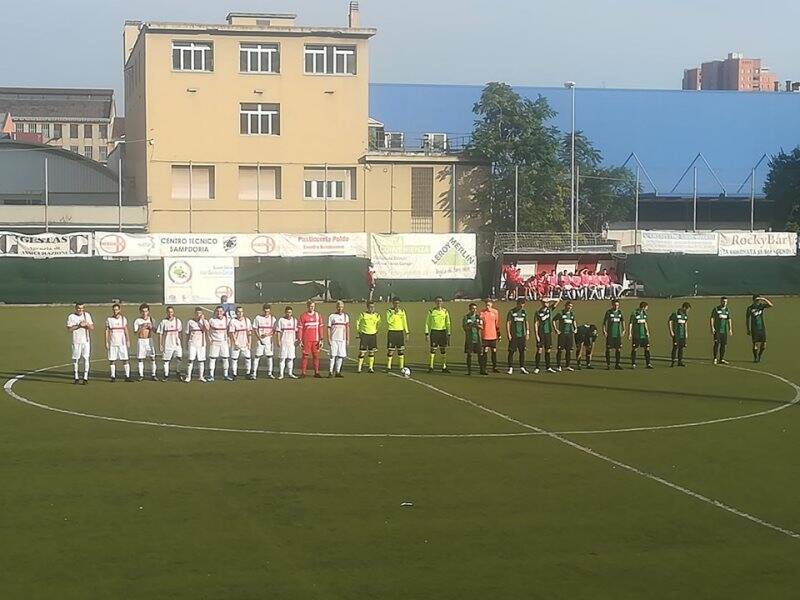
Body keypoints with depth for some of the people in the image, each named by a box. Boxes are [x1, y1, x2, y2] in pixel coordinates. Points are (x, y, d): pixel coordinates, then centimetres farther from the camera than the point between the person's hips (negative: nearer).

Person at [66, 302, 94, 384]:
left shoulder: (87, 315, 10)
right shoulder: (71, 316, 1)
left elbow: (92, 328, 7)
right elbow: (69, 329, -5)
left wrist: (87, 324, -13)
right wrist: (78, 325, -16)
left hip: (86, 341, 2)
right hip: (76, 341, -2)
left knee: (86, 358, -5)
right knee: (76, 359, 2)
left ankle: (85, 378, -5)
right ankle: (76, 378, 11)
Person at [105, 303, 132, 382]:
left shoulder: (123, 319, 8)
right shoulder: (109, 320, 3)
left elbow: (126, 330, 11)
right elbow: (107, 332, 4)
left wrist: (128, 340, 3)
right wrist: (106, 342, -2)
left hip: (122, 343, 0)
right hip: (112, 343, 0)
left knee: (125, 359, -6)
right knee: (112, 360, 1)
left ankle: (127, 376, -6)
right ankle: (113, 377, 8)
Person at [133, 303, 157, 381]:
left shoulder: (151, 319, 9)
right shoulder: (137, 321, -1)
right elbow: (135, 332, -7)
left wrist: (151, 328, -7)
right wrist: (142, 328, -18)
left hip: (149, 340, 2)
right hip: (141, 341, -2)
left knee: (152, 357, -3)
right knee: (140, 358, 1)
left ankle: (153, 375, 3)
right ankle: (141, 375, 7)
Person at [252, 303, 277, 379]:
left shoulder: (272, 318, 5)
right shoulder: (258, 318, 0)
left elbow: (274, 330, 4)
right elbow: (255, 329, 0)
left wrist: (268, 334, -14)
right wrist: (260, 338, -10)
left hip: (269, 340, 2)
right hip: (260, 340, -2)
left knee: (269, 356, 6)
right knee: (257, 356, -5)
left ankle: (269, 373, 14)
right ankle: (253, 373, -4)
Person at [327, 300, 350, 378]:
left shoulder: (346, 316, 12)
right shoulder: (332, 316, 3)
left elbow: (347, 328, 12)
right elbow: (329, 328, 2)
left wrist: (348, 339, 6)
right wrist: (329, 339, -5)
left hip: (342, 339, 3)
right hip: (334, 339, -3)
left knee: (340, 355, 1)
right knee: (333, 355, -6)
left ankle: (337, 371, 7)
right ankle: (330, 372, -3)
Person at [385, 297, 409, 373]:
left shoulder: (402, 311, 10)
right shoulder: (389, 311, -3)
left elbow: (404, 322, 13)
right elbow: (389, 321, -17)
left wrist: (407, 332, 8)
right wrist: (394, 313, -22)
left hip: (400, 332, 3)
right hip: (392, 332, -3)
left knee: (401, 350, 2)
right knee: (390, 350, -3)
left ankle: (401, 367, 7)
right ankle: (388, 367, 5)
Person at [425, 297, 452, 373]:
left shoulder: (445, 311, 7)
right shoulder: (431, 311, 3)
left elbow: (448, 324, 12)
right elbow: (427, 323, 6)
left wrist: (448, 334, 8)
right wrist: (427, 333, -1)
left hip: (443, 332, 2)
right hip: (434, 331, -2)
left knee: (443, 350, 5)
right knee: (433, 350, -7)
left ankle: (444, 367, 12)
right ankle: (431, 367, -4)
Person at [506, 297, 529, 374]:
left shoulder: (524, 312, 10)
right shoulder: (511, 312, -4)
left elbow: (526, 323, 16)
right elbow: (508, 323, -4)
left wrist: (527, 333, 10)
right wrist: (508, 334, -10)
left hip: (522, 335, 4)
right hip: (513, 336, -4)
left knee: (522, 351, 4)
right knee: (511, 351, -3)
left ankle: (522, 367, 10)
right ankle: (510, 368, 3)